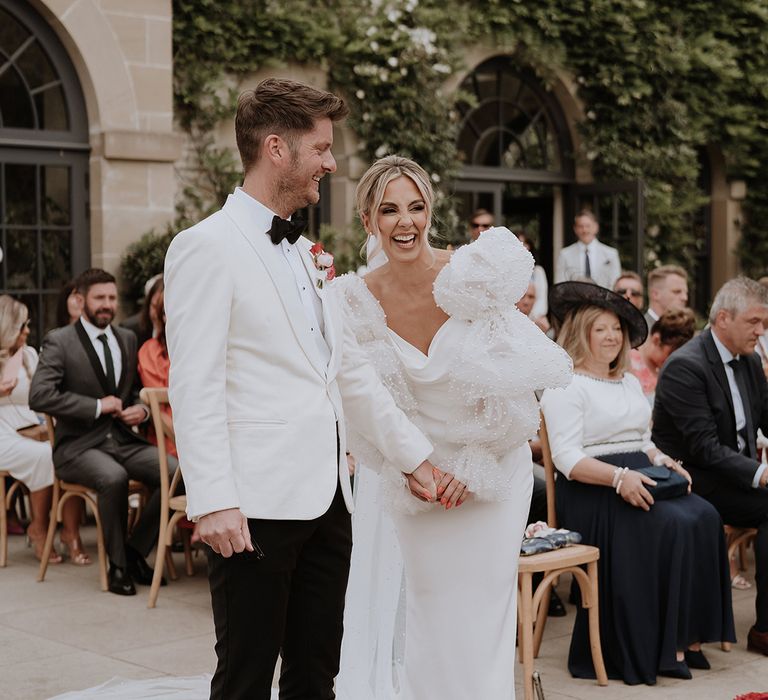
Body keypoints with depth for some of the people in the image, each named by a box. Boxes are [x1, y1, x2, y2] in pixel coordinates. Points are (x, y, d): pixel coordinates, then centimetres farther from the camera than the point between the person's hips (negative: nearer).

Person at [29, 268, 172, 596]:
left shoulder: (128, 339, 15)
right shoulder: (59, 341, -3)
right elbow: (39, 396, -16)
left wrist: (142, 408, 0)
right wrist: (97, 406, -16)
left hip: (123, 440, 5)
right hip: (79, 445, -5)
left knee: (174, 472, -22)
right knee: (114, 477, -36)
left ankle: (135, 550, -3)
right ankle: (118, 565, -14)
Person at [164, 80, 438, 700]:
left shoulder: (310, 256, 17)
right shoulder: (208, 247, -8)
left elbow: (351, 370, 22)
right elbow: (195, 386, -14)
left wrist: (413, 455, 21)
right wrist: (213, 503, -21)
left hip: (327, 501, 8)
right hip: (257, 506, -8)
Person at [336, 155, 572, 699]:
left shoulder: (474, 278, -14)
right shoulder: (359, 302, -9)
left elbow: (516, 385, -9)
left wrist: (473, 468, -10)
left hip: (492, 474, -1)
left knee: (478, 623, 4)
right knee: (416, 624, 6)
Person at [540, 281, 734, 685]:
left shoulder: (630, 382, 22)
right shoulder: (566, 386, -5)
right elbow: (567, 458, -14)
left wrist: (663, 462, 4)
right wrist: (619, 477, -26)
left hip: (638, 483, 8)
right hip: (593, 495, -8)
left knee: (704, 517, -19)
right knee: (672, 525, -29)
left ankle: (688, 634, -16)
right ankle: (659, 646, -19)